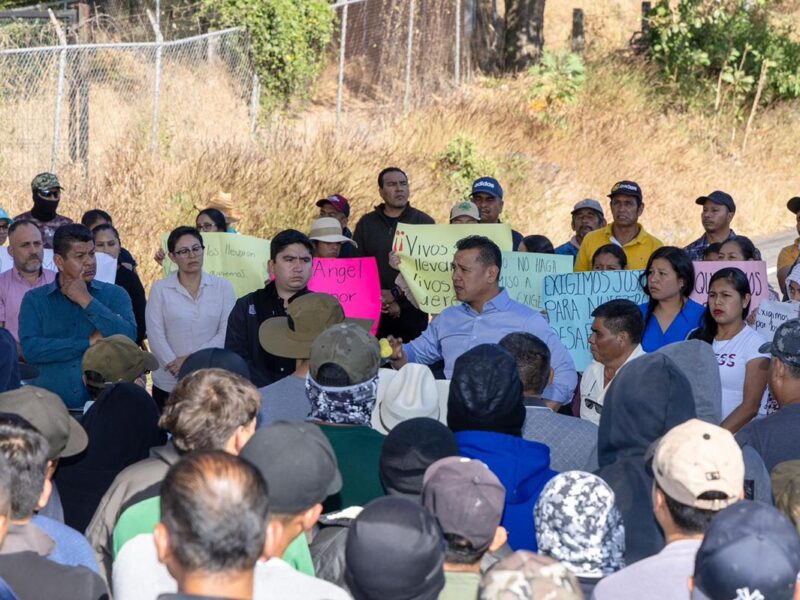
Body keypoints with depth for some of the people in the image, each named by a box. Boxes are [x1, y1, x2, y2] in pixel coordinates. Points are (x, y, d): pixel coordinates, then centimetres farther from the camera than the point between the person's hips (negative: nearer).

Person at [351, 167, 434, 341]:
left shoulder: (424, 222, 5)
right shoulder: (366, 223, 11)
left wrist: (396, 294, -11)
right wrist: (386, 302, -6)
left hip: (412, 312, -2)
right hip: (374, 312, 2)